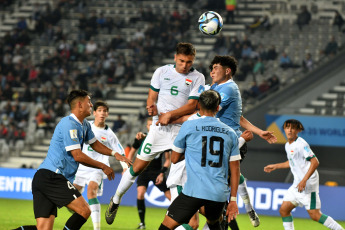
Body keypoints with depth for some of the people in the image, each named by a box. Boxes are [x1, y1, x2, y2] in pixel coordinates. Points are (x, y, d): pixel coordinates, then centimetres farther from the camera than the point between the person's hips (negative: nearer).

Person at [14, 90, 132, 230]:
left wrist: (114, 153, 20)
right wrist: (103, 167, -5)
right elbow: (78, 156, -15)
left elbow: (94, 144, 35)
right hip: (52, 176, -10)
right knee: (84, 211, -13)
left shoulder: (84, 125, 19)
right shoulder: (69, 124, -11)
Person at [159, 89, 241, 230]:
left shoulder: (189, 126, 3)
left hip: (194, 191, -4)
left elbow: (174, 158, 12)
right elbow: (235, 170, 12)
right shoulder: (230, 133, 12)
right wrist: (233, 200, 17)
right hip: (220, 194, 4)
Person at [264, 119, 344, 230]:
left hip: (309, 184, -9)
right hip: (297, 184, 9)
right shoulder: (288, 145, 13)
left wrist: (304, 180, -26)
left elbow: (315, 162, -21)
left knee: (314, 215, -12)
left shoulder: (301, 144, -14)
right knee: (283, 210, 4)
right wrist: (275, 166, 34)